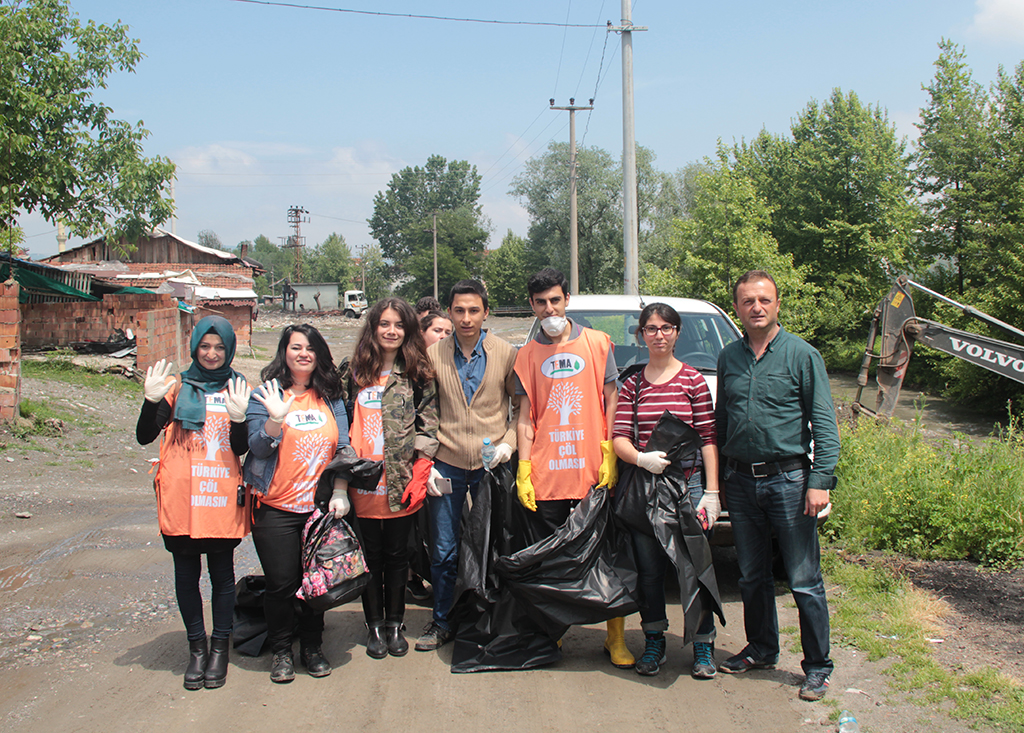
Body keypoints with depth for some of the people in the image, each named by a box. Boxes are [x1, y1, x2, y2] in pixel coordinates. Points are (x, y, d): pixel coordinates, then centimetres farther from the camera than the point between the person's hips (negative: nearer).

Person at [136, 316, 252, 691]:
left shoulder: (239, 390, 8)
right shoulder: (177, 387, 8)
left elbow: (241, 448, 1)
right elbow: (144, 436, 0)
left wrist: (238, 417, -17)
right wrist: (152, 400, -16)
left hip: (222, 497, 0)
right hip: (180, 498, 1)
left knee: (222, 573, 5)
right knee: (186, 574, 7)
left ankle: (220, 647, 17)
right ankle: (196, 647, 19)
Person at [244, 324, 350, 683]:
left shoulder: (331, 398, 7)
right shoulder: (265, 395, -2)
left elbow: (342, 448, 8)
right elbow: (259, 449, -9)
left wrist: (340, 492, -1)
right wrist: (276, 418, -25)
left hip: (320, 506, 3)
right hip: (276, 507, -3)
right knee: (281, 583, 1)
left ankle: (312, 646, 27)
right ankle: (281, 650, 20)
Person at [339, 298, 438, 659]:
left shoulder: (417, 373, 3)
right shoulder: (352, 371, 7)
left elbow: (428, 427, 1)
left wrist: (419, 476, -8)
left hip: (401, 484, -1)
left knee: (396, 554, 8)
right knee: (370, 555, 8)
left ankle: (395, 624, 22)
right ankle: (374, 625, 21)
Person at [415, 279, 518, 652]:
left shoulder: (506, 354, -1)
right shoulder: (433, 355, 2)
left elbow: (521, 407, 6)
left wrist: (509, 442, -8)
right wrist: (425, 462, 0)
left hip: (492, 465, 0)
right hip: (447, 465, 1)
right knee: (444, 551, 5)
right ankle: (442, 622, 22)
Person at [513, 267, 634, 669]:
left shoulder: (597, 343, 5)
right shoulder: (527, 356, 10)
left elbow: (612, 404, 5)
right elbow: (525, 419, 8)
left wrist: (610, 457, -5)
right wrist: (523, 470, -2)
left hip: (593, 473, -1)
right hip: (545, 478, 1)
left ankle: (616, 638, 11)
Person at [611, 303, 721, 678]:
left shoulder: (693, 380, 1)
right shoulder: (632, 384, 9)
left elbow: (709, 438, -1)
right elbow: (619, 438, 4)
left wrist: (712, 492, -7)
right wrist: (641, 458, -17)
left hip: (687, 483, -2)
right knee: (648, 567, 6)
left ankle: (703, 645, 13)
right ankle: (654, 641, 22)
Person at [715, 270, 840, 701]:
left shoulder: (802, 355, -3)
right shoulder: (729, 358, 10)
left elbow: (824, 423, -5)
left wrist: (820, 480, -13)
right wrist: (719, 476, 12)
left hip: (788, 479, -4)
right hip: (740, 482, 5)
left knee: (804, 581, -1)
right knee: (751, 576, 15)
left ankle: (817, 666, 11)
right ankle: (761, 649, 31)